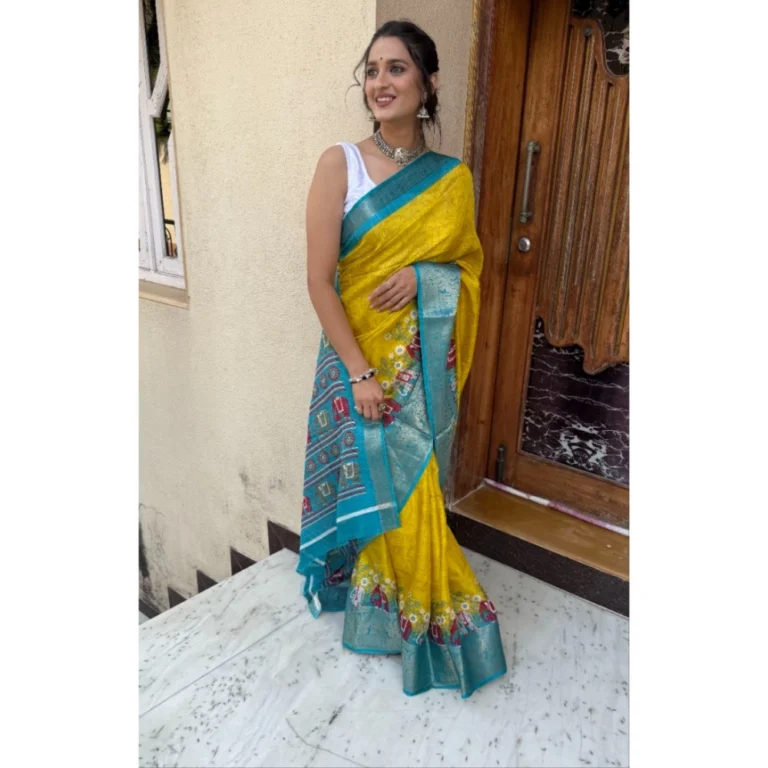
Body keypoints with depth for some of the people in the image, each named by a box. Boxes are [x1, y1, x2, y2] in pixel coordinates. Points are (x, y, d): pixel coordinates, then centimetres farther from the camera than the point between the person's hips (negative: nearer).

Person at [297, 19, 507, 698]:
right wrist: (359, 372, -15)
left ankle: (412, 600, 39)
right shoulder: (340, 164, -6)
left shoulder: (452, 179, 3)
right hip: (358, 353, -2)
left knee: (415, 482, 12)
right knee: (375, 482, 7)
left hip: (426, 360, 3)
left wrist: (423, 273, -12)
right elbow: (319, 279, -10)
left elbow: (470, 263, 11)